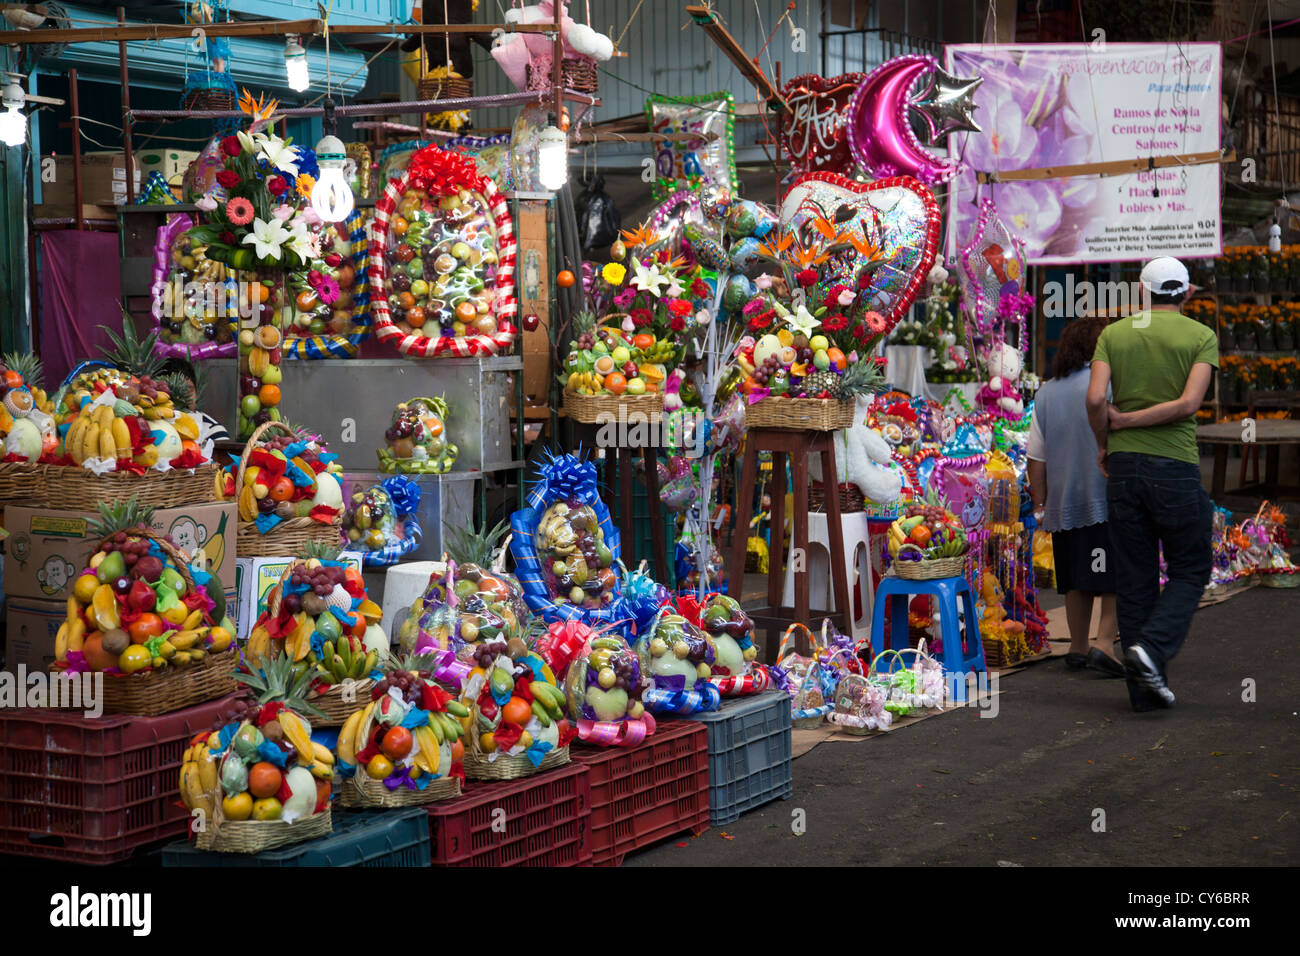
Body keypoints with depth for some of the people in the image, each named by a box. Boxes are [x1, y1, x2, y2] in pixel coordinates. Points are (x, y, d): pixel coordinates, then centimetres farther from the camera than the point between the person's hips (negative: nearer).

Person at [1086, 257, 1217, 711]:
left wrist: (1104, 443, 8)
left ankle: (1145, 688, 7)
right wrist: (1124, 422, -6)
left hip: (1123, 468, 3)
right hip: (1176, 468, -3)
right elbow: (1189, 403, -13)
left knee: (1134, 580, 8)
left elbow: (1095, 398, -8)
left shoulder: (1113, 335, 6)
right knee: (1190, 572, 11)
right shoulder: (1202, 337, 1)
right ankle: (1152, 648, -12)